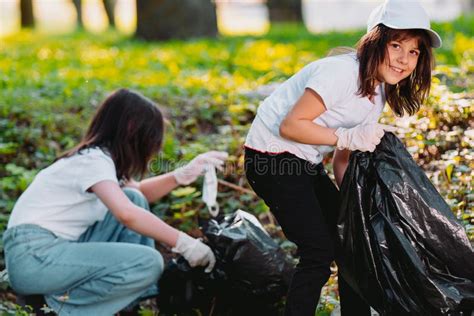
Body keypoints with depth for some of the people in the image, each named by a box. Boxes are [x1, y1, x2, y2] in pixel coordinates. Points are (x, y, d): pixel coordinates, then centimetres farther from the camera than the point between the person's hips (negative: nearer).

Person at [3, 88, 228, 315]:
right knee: (150, 263, -19)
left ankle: (138, 293, 8)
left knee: (134, 198, 8)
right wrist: (184, 243, -25)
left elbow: (139, 194, 22)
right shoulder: (95, 160, -14)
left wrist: (184, 174, 7)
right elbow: (127, 215, -29)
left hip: (55, 248, 10)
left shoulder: (94, 155, 14)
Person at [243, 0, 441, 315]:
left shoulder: (380, 92, 6)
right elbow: (290, 125, -24)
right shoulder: (342, 72, -23)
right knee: (320, 250, -12)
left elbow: (341, 160, 7)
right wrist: (349, 136, -29)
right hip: (272, 156, -9)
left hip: (306, 163, 9)